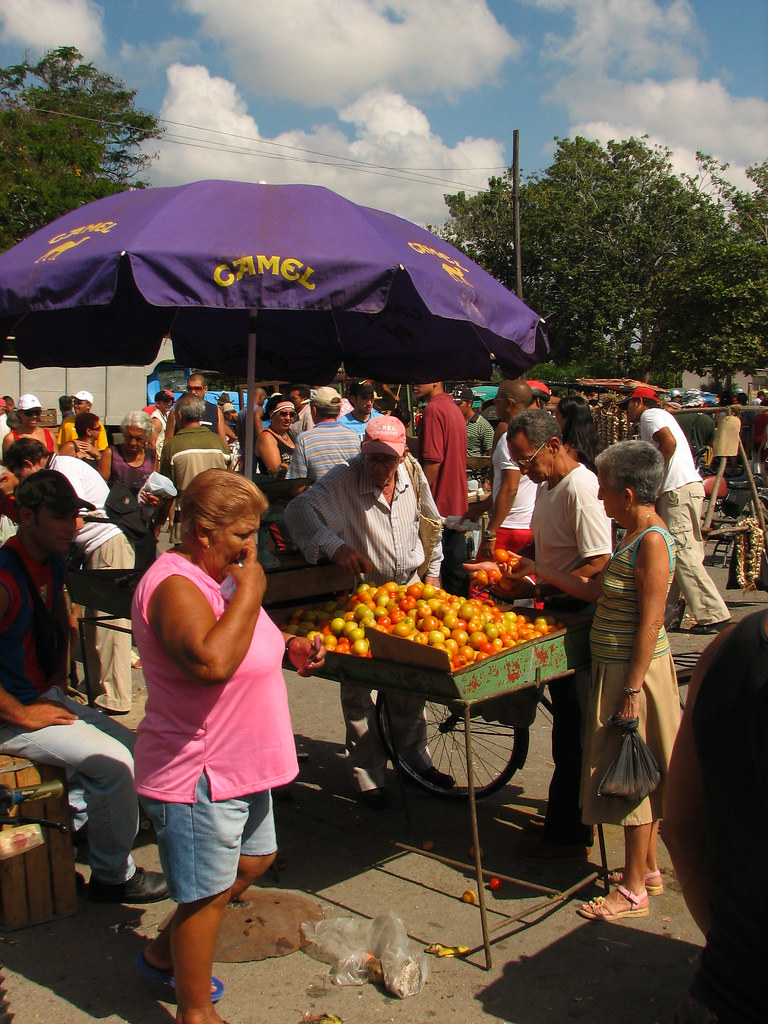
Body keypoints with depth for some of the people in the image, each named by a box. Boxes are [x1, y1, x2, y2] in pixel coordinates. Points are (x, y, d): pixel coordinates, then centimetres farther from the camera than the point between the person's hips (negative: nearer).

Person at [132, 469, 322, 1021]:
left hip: (238, 766, 11)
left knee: (256, 859, 24)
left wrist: (286, 644, 6)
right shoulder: (175, 586, -25)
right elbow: (212, 661, -43)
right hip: (198, 774, -10)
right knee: (208, 893, 6)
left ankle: (164, 954, 42)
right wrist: (251, 590, -32)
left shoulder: (218, 574, 7)